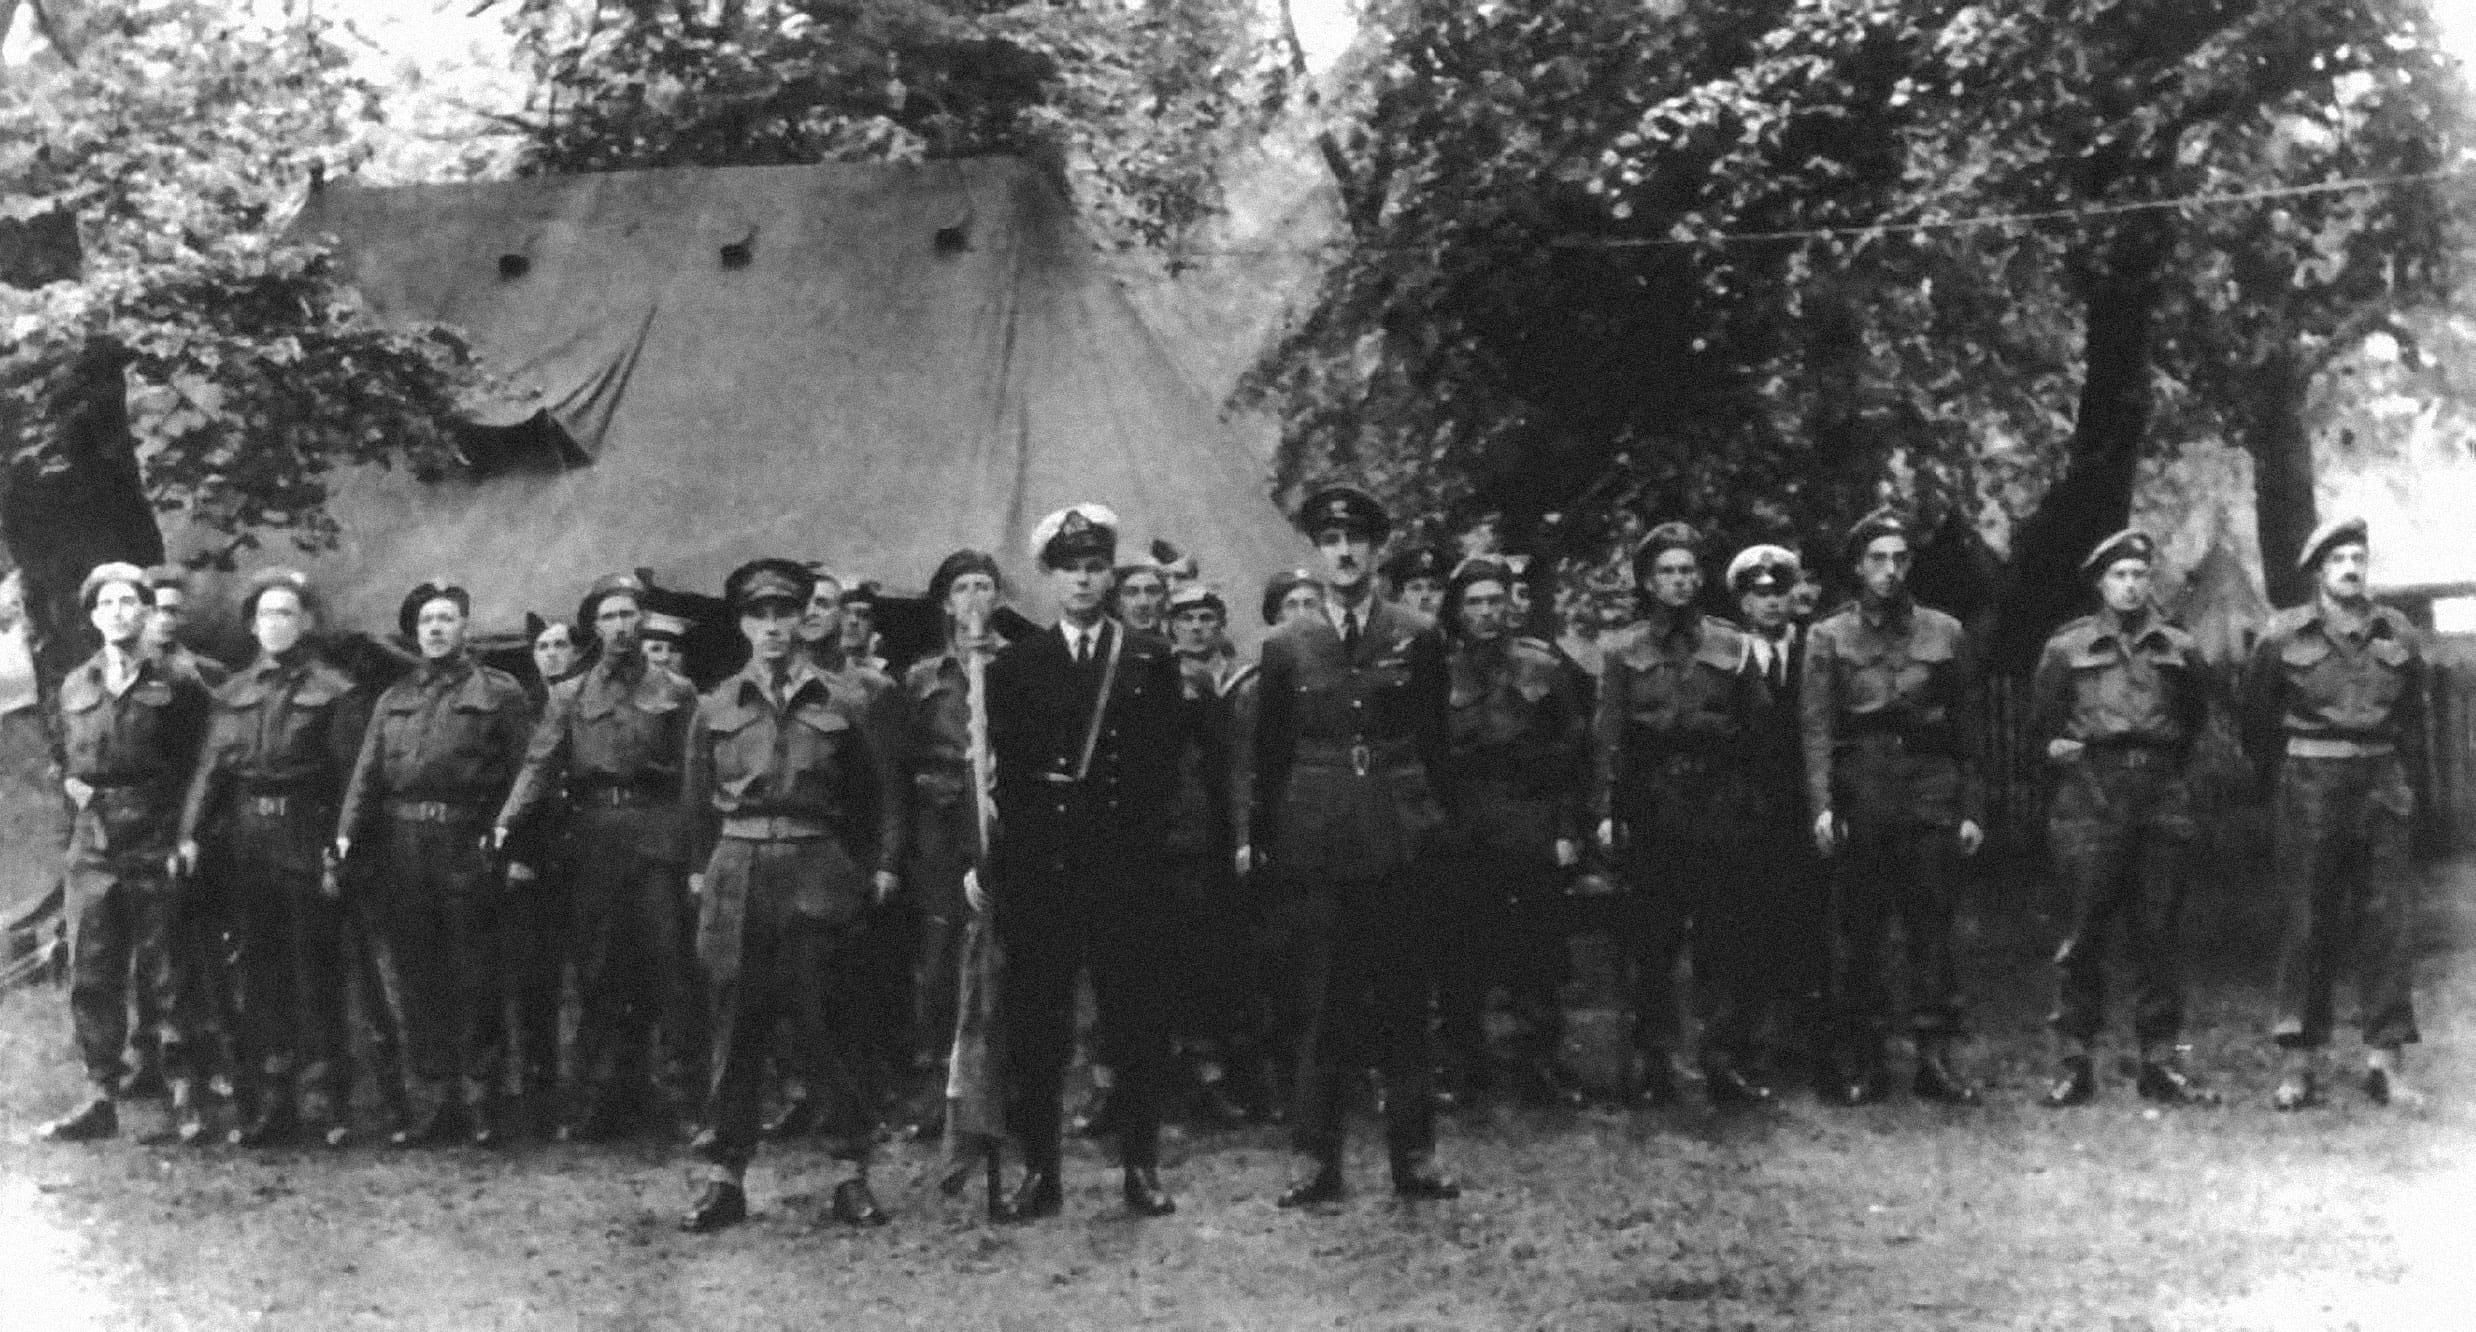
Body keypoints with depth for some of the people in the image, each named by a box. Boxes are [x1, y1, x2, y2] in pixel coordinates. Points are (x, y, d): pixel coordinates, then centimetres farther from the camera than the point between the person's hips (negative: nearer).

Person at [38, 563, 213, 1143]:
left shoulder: (178, 685, 1)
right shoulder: (74, 688, 13)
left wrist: (185, 833, -5)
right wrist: (74, 786, 7)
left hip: (158, 849, -4)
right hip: (93, 850, 4)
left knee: (167, 978, -1)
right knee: (91, 979, 3)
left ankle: (185, 1097, 6)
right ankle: (101, 1099, 9)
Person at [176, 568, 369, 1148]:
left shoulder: (335, 692, -2)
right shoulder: (234, 692, 12)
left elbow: (350, 776, -7)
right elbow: (211, 767, 5)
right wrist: (191, 834, -8)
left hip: (307, 843, -4)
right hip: (247, 842, 4)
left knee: (314, 972, 0)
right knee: (260, 974, 8)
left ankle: (323, 1105, 6)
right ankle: (269, 1105, 14)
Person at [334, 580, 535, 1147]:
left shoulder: (500, 693, 4)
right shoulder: (393, 700, 16)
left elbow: (522, 775, -3)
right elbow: (366, 774, 7)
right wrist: (346, 839, -7)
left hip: (468, 850, -4)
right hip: (400, 851, 4)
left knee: (476, 986, 0)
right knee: (412, 984, 6)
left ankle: (481, 1110, 9)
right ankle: (430, 1110, 13)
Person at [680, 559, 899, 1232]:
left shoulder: (841, 706, 5)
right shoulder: (715, 708, 8)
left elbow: (874, 796, 11)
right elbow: (698, 802, 15)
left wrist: (880, 865, 4)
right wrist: (699, 868, 8)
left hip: (818, 878, -1)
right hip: (737, 876, 1)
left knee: (827, 1026, 0)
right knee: (735, 1030, 4)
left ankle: (853, 1173, 8)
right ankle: (723, 1177, 10)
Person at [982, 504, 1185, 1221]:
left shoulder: (1150, 660, 9)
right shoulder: (1014, 664, 9)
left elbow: (1165, 764, 6)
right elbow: (1001, 770, 4)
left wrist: (1135, 830, -6)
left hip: (1124, 866, 0)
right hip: (1037, 867, 1)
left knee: (1134, 1019, 1)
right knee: (1034, 1022, 2)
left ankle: (1141, 1168, 10)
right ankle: (1040, 1170, 10)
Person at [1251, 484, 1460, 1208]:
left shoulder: (1418, 639, 7)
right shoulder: (1285, 646, 7)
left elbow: (1436, 742, 11)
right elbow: (1266, 752, 10)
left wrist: (1433, 819, 7)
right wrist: (1255, 837, 6)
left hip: (1399, 847, 0)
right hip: (1312, 848, 0)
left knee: (1404, 1004, 4)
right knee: (1319, 1008, 2)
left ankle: (1414, 1156, 11)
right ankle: (1317, 1160, 8)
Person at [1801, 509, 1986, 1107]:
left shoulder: (1944, 633, 10)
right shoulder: (1828, 638, 6)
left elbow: (1966, 728, 10)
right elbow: (1817, 728, -1)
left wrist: (1971, 809, 5)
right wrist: (1822, 805, -12)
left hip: (1931, 792, 1)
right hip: (1860, 793, -1)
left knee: (1932, 927, 0)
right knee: (1857, 932, 2)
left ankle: (1936, 1057, 5)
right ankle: (1861, 1064, 8)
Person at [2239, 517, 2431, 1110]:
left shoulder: (2399, 636, 5)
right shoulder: (2283, 636, -2)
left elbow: (2412, 723, 16)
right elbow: (2256, 721, 8)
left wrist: (2406, 786, 11)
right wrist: (2282, 786, 10)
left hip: (2382, 788, 2)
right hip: (2310, 786, -2)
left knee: (2390, 922, 0)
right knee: (2308, 923, 1)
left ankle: (2385, 1061, 5)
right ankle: (2299, 1061, 7)